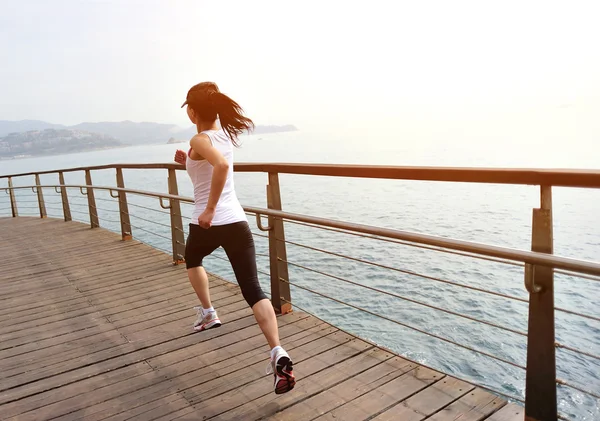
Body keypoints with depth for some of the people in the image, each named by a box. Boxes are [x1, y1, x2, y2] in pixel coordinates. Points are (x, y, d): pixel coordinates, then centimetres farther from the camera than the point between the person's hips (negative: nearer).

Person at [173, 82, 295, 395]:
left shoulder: (199, 140, -8)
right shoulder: (226, 135, 14)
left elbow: (221, 166, -31)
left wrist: (209, 209, -25)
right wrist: (189, 162, 23)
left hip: (208, 224, -5)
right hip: (237, 221, 5)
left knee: (192, 260, 32)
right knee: (253, 291, -1)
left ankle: (208, 314, 32)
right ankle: (278, 354, -13)